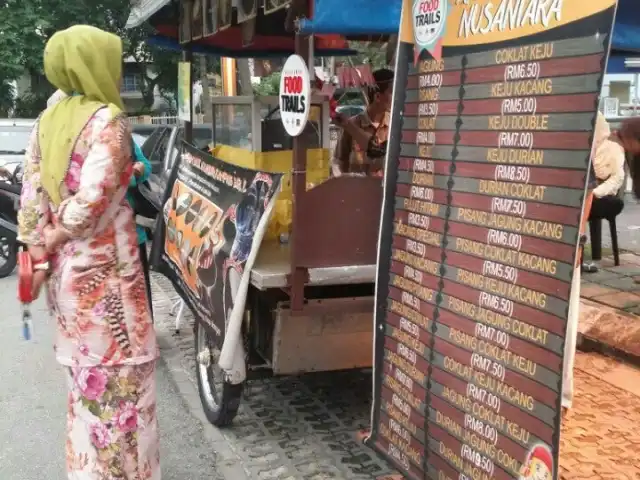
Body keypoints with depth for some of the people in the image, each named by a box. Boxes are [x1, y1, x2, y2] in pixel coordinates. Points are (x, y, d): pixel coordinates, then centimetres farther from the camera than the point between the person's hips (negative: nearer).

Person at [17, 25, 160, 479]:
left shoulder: (48, 121, 8)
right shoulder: (108, 120, -14)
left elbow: (32, 194, 4)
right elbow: (91, 200, -24)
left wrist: (39, 254, 3)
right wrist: (54, 240, -11)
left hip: (65, 269, 8)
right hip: (103, 271, -8)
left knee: (86, 374, 20)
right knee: (119, 378, 6)